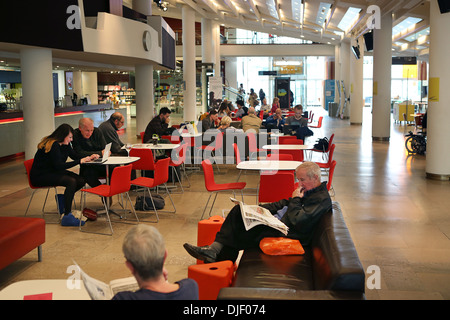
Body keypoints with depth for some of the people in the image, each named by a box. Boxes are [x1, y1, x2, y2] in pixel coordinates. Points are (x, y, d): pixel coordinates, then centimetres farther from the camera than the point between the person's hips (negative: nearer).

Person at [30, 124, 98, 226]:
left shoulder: (65, 144, 5)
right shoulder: (53, 145, -22)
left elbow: (75, 155, 16)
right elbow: (58, 166, -26)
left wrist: (89, 157, -2)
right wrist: (80, 161, -28)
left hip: (53, 172, 9)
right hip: (40, 176, -9)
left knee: (81, 181, -10)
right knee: (71, 182, -30)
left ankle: (63, 198, 13)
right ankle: (67, 217, -29)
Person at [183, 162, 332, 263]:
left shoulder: (322, 199, -17)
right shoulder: (308, 189, 14)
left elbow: (296, 221, -26)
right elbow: (284, 203, 20)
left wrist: (295, 200, -12)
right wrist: (261, 208, 7)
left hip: (286, 233, -11)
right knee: (238, 211, 1)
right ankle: (215, 249, -8)